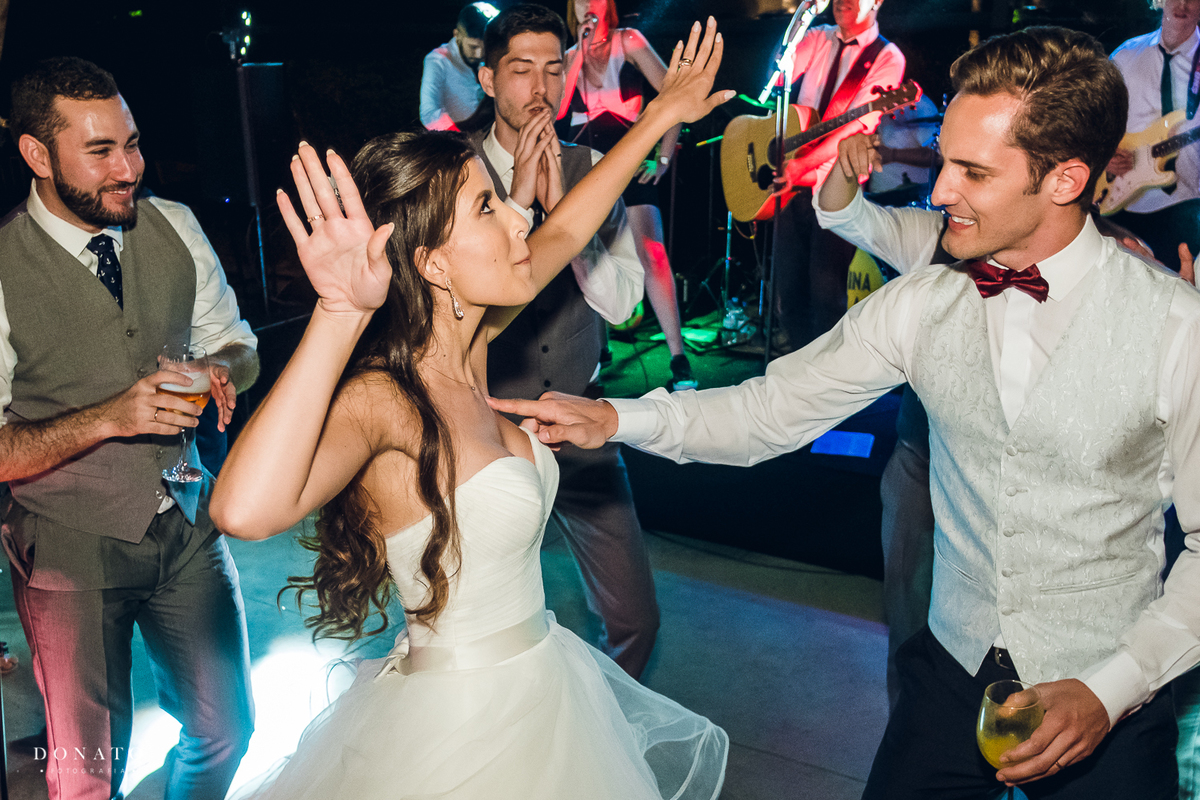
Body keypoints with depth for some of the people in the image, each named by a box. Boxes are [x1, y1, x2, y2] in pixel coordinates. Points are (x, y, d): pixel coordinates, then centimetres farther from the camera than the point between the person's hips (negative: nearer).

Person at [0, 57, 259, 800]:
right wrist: (110, 417, -28)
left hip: (189, 528, 4)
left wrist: (222, 370, -14)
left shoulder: (175, 227, -3)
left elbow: (237, 345, 10)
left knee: (227, 727, 15)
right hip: (70, 550, -4)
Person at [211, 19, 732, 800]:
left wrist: (663, 114, 19)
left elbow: (565, 233, 12)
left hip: (543, 683, 8)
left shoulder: (467, 346, -3)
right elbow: (246, 509, -47)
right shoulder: (377, 400, -26)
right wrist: (341, 314, -45)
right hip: (460, 724, -8)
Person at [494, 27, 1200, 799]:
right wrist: (617, 417, -17)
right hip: (954, 670, 3)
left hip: (1105, 704, -2)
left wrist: (1111, 688, -18)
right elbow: (771, 411, -5)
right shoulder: (919, 304, -7)